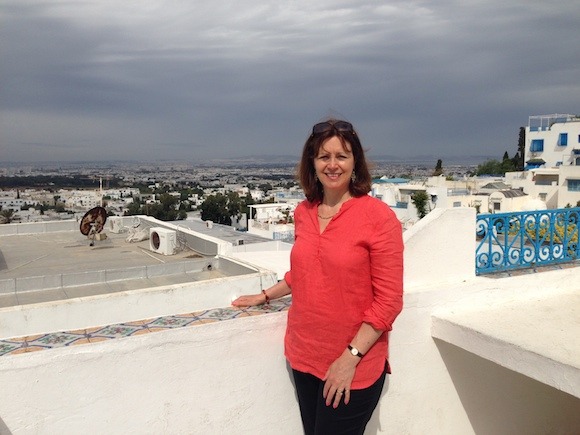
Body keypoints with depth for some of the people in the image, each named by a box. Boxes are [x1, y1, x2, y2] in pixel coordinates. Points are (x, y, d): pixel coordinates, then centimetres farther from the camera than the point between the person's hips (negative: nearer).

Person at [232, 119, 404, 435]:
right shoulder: (303, 212, 3)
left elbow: (389, 301, -14)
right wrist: (265, 296, 18)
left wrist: (351, 357, -16)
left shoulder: (379, 217, -13)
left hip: (354, 366, -5)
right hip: (304, 357, 5)